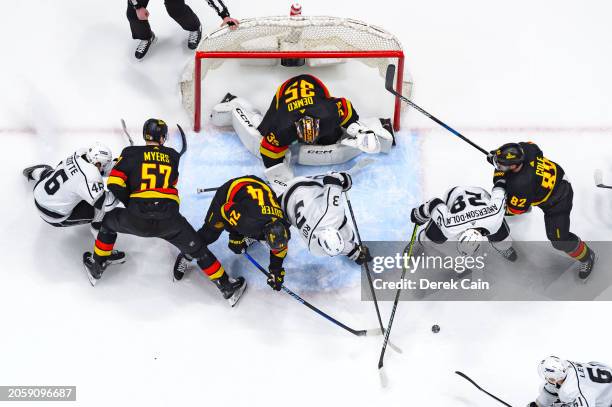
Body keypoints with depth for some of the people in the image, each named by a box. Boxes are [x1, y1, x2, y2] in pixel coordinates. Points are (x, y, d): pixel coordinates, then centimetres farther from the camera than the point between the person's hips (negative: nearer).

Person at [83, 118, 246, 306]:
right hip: (169, 220, 0)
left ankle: (96, 268, 40)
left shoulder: (131, 153, 9)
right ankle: (227, 287, 21)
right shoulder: (173, 156, 16)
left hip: (136, 220, 0)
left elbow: (114, 183, 3)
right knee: (197, 249, 16)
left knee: (109, 221, 30)